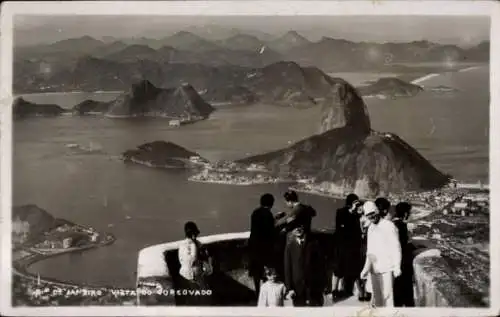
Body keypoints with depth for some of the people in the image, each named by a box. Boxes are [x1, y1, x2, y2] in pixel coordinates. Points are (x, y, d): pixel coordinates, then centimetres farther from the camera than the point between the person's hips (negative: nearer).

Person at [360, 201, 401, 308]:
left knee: (387, 294, -9)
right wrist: (366, 268, 18)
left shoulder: (388, 226, -8)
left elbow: (396, 247, -9)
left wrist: (397, 266, -13)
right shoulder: (370, 228, 14)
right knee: (376, 295, 10)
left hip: (386, 268, -7)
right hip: (374, 268, 7)